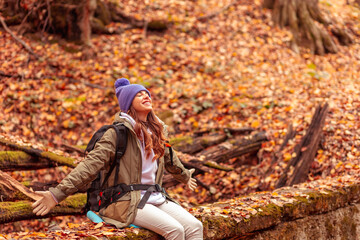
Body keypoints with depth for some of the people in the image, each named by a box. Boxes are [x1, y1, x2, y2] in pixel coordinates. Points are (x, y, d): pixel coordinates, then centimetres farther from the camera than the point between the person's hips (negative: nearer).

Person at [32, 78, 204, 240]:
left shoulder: (157, 131, 13)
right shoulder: (118, 133, -9)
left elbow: (170, 159, 33)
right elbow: (91, 164, -17)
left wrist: (185, 176, 51)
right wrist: (57, 193, -26)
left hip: (156, 198, 7)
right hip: (127, 203, -7)